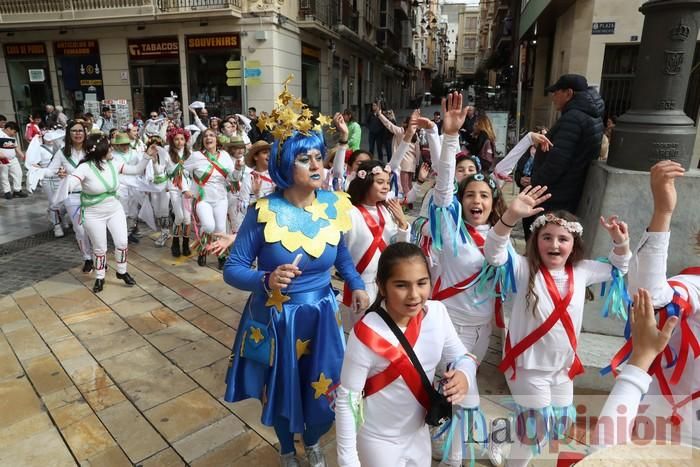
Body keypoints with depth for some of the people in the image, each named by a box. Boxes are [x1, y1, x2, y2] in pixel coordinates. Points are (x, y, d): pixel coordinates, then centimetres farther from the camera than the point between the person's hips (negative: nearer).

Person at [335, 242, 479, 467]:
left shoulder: (437, 313, -16)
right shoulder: (367, 334, -30)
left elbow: (461, 356, -3)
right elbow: (347, 400, -21)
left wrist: (464, 376, -25)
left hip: (418, 430, 5)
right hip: (378, 439, -4)